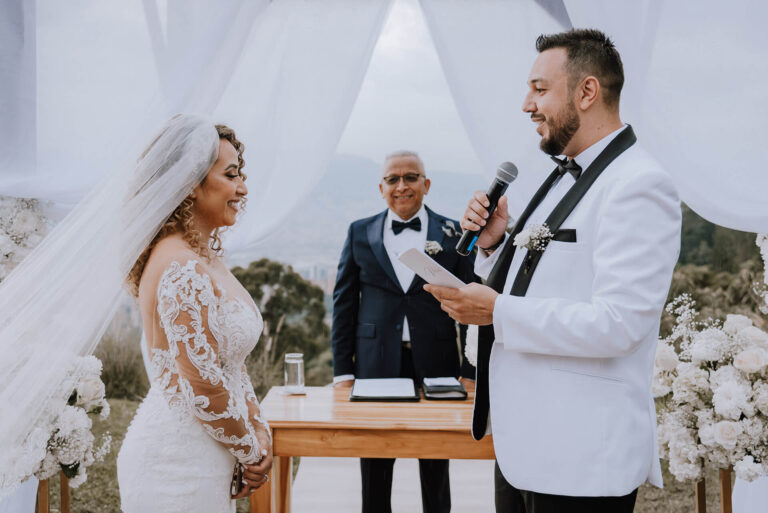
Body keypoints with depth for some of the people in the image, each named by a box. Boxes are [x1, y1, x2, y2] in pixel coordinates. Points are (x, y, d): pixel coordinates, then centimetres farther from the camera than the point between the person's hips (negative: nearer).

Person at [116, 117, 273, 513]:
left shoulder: (207, 257, 8)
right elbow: (203, 384, -23)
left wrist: (259, 430, 3)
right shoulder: (183, 269, -22)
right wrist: (251, 452, -10)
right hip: (180, 468, -9)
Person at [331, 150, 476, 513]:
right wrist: (342, 371, 1)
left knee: (436, 473, 13)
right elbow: (344, 303, 6)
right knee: (374, 475, 11)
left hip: (436, 365, -1)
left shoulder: (453, 235, 2)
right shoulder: (360, 233, 6)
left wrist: (470, 372, -3)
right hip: (376, 366, 1)